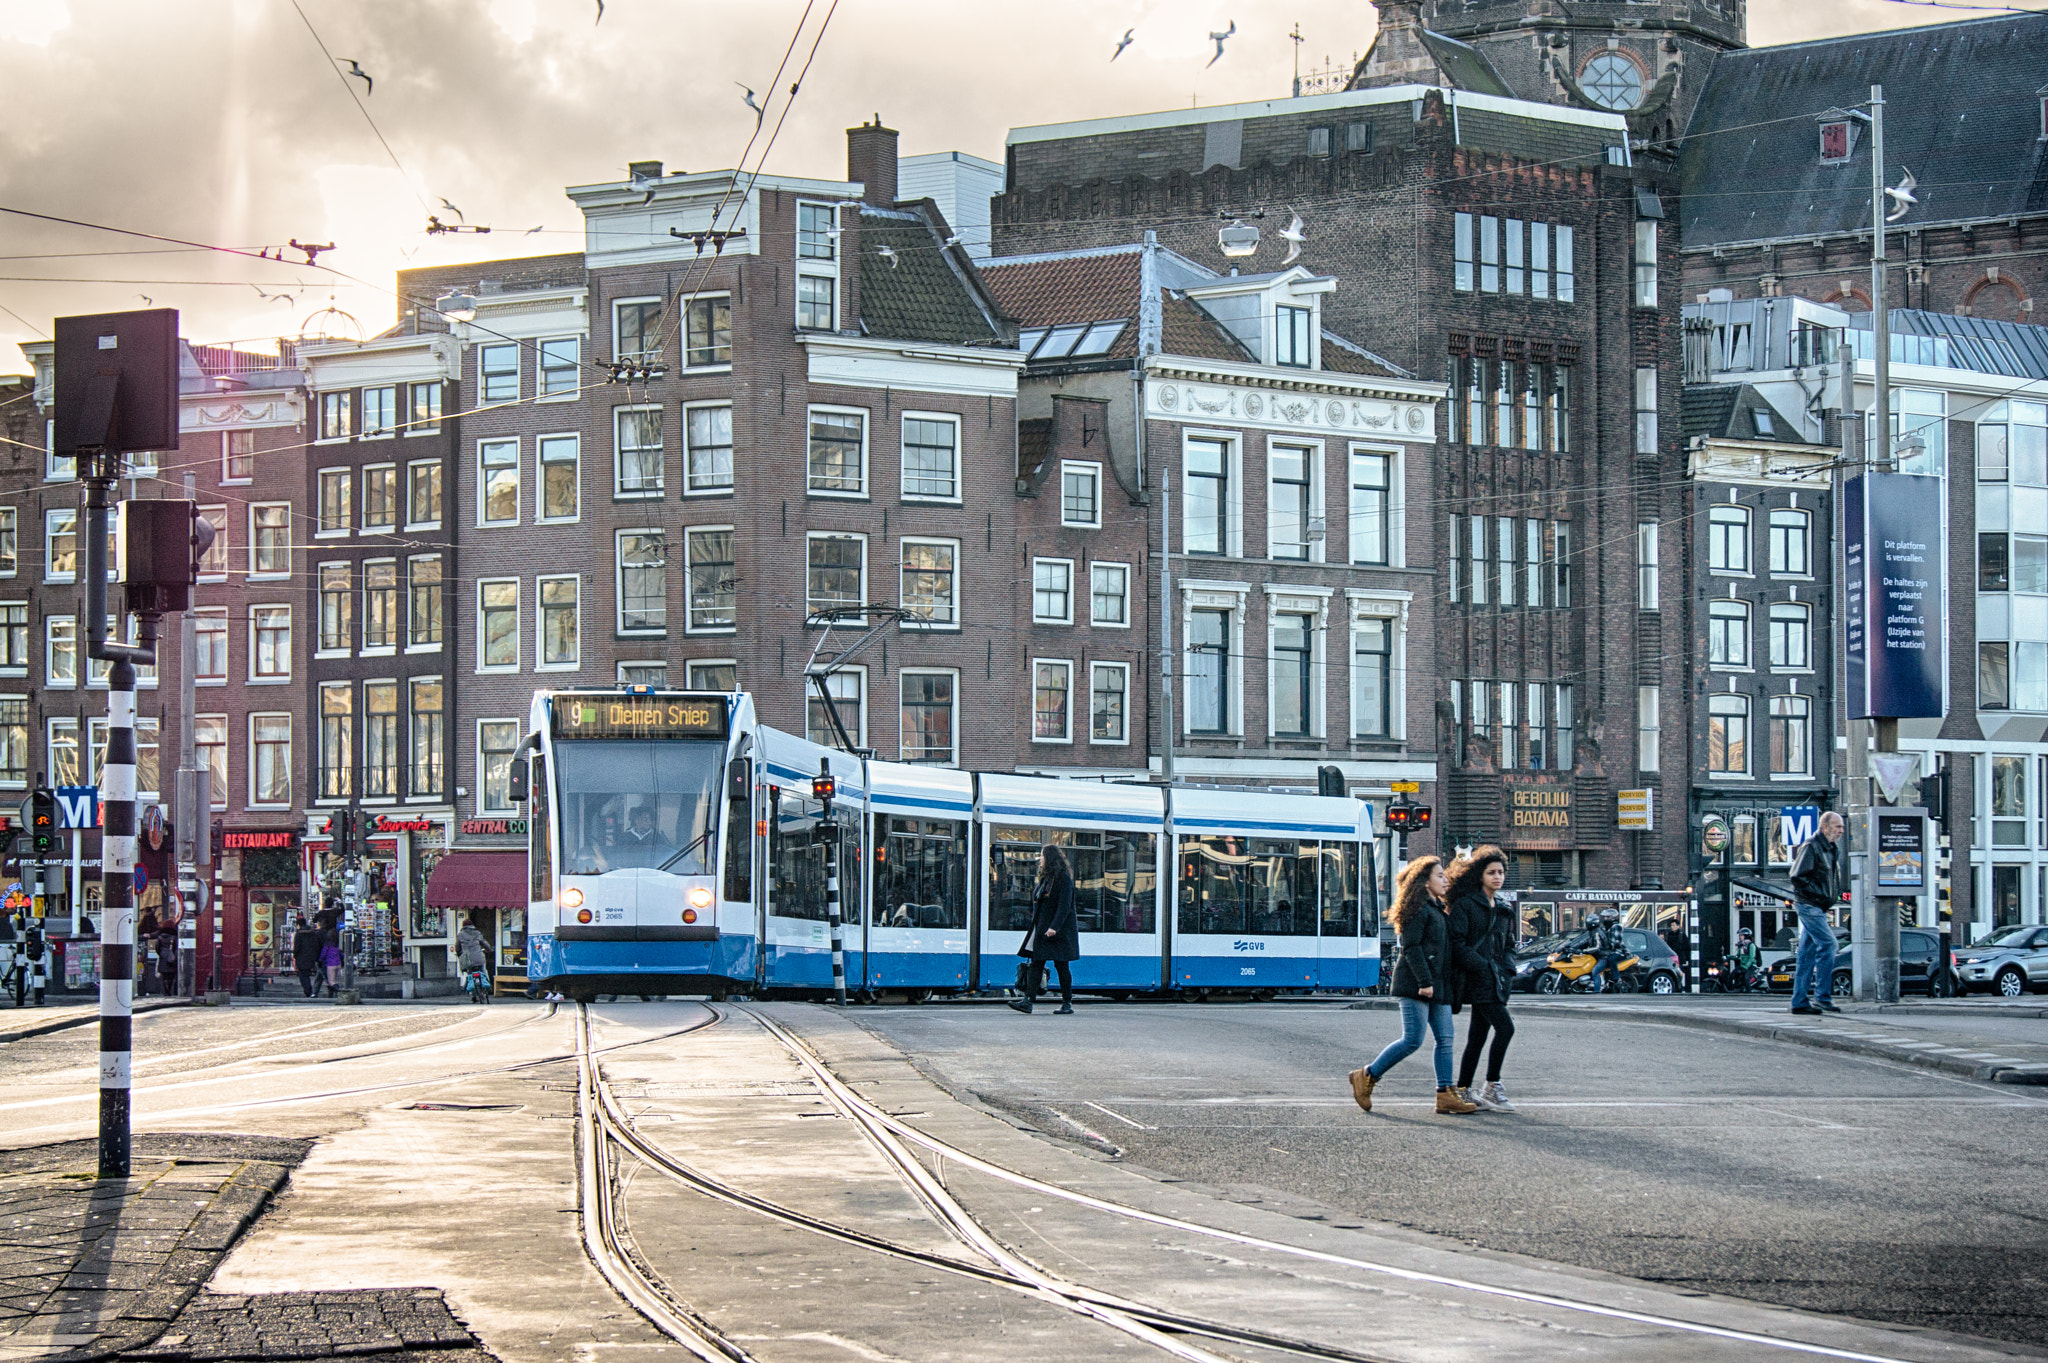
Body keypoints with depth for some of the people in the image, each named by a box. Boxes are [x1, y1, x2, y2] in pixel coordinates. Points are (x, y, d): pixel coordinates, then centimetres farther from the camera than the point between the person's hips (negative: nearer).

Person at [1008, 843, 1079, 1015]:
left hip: (1058, 931, -8)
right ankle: (1028, 1000, -8)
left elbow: (1064, 906, -18)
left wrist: (1054, 927, -26)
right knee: (1035, 964, -2)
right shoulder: (1043, 878, 16)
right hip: (1040, 929, 8)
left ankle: (1067, 1003, 6)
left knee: (1061, 965, -2)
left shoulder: (1064, 878, -11)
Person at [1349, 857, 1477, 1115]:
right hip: (1414, 984, -10)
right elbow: (1411, 948, -16)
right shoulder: (1418, 909, -9)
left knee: (1445, 1039, 3)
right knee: (1413, 1040, -11)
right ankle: (1366, 1077, -1)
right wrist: (1424, 981, -21)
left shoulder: (1437, 908, 21)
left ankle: (1445, 1095, 2)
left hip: (1437, 984, 10)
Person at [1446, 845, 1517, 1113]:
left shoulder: (1504, 908, 17)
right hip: (1477, 980, -8)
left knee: (1478, 1036, 9)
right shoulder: (1465, 904, -5)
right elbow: (1457, 944, -11)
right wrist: (1483, 968, -16)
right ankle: (1492, 1088, -11)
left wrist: (1507, 969, 6)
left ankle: (1462, 1090, 14)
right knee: (1505, 1027, -17)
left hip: (1496, 981, 8)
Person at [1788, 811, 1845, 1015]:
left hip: (1819, 907, 9)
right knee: (1827, 943, -16)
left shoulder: (1833, 849, 17)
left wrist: (1835, 896, 11)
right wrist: (1820, 895, -18)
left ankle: (1799, 1001, 10)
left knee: (1808, 953, 8)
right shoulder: (1812, 847, -12)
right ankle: (1823, 996, -15)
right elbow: (1798, 877, -18)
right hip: (1809, 905, -9)